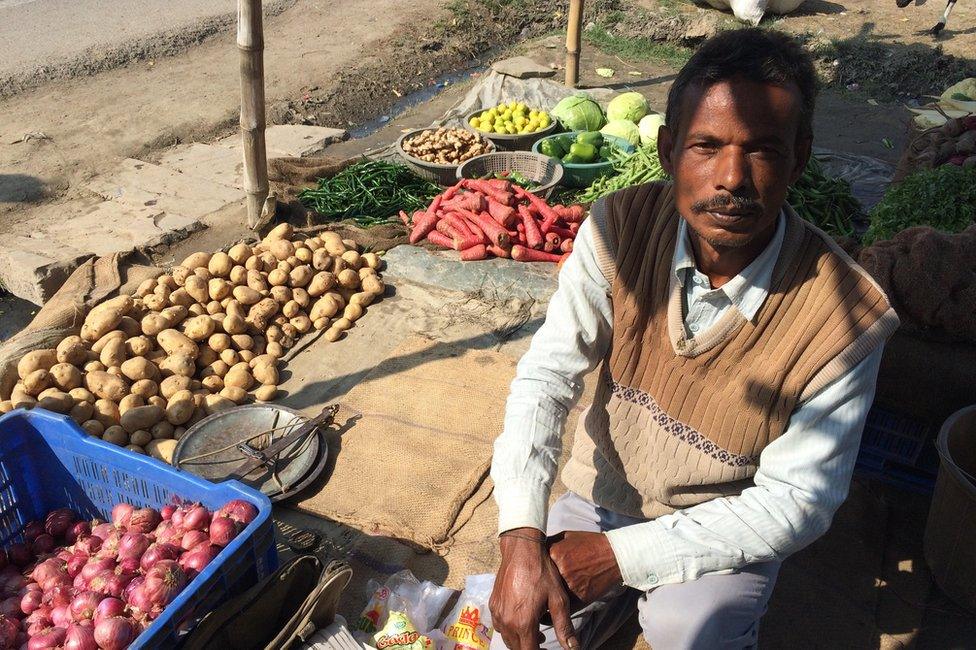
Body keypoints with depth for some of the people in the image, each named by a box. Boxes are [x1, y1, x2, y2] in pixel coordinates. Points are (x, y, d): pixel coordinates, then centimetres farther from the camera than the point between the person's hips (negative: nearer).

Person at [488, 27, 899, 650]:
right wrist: (521, 541, -28)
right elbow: (548, 375, -17)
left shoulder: (844, 317, -27)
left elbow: (797, 498, -20)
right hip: (601, 495, 3)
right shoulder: (621, 226, -19)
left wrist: (622, 554, -25)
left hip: (725, 529, -2)